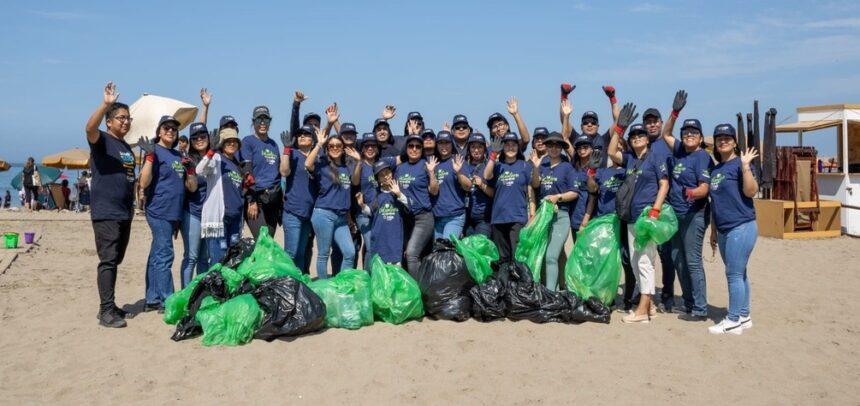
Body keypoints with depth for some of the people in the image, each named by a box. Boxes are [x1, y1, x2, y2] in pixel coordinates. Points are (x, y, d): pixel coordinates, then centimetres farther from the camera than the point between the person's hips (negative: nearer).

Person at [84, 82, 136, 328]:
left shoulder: (127, 147, 19)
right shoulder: (102, 140, -4)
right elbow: (90, 128, -29)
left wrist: (132, 204, 21)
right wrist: (105, 104, -41)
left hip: (124, 213, 8)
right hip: (105, 213, -8)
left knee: (115, 261, 12)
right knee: (108, 260, -10)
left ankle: (109, 306, 20)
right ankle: (106, 311, -9)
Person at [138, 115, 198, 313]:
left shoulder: (178, 156, 17)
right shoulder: (155, 152, -4)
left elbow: (192, 187, 15)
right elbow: (144, 183, -15)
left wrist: (190, 168, 0)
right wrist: (150, 155, -20)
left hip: (173, 213, 7)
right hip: (159, 212, -7)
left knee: (157, 256, 11)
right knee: (164, 256, -9)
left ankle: (152, 300, 15)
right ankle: (167, 302, -8)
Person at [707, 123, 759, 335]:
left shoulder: (740, 163, -6)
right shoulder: (715, 170, 17)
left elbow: (751, 191, -20)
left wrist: (745, 165, -25)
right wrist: (713, 231, 22)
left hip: (741, 227, -8)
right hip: (724, 230, 8)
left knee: (734, 274, -7)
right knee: (738, 274, 14)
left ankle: (734, 321, -1)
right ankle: (744, 316, 22)